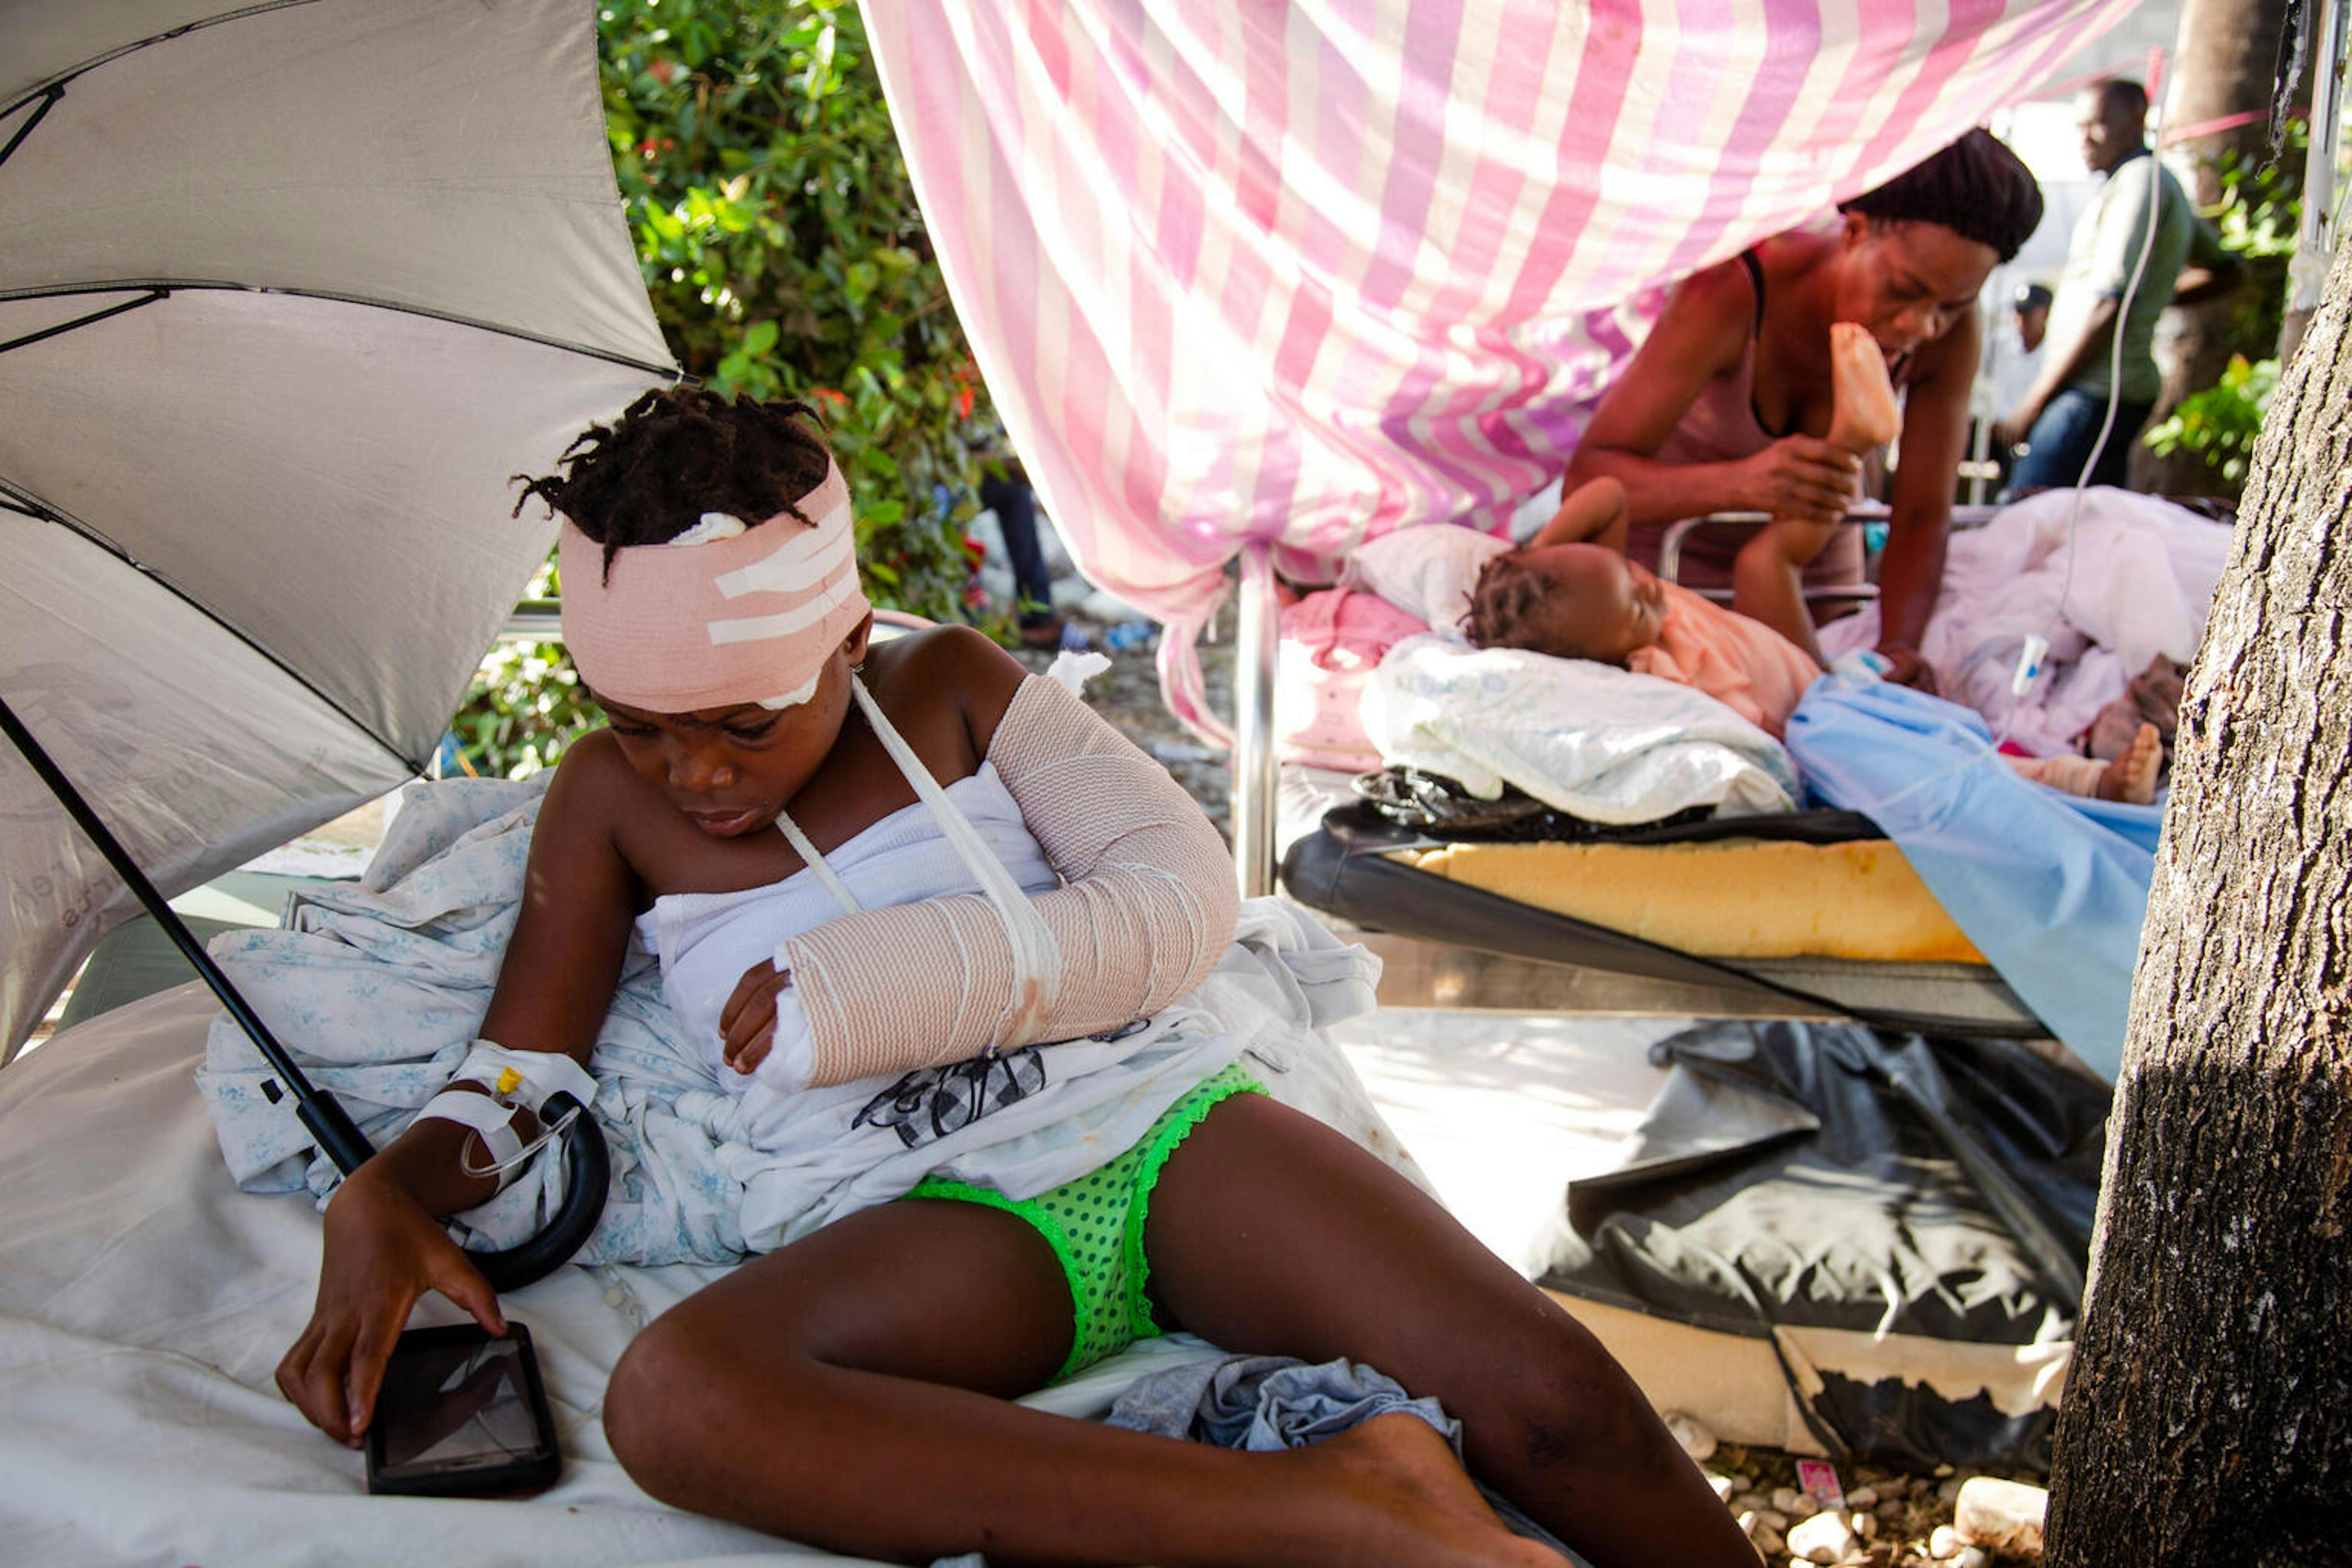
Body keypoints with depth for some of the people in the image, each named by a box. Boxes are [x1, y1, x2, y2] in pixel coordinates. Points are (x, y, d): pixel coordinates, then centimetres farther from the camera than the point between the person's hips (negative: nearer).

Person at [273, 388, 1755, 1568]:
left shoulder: (950, 684, 8)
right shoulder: (610, 802, 11)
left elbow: (1184, 890, -1)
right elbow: (512, 1087, 12)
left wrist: (883, 982, -11)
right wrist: (383, 1197, -12)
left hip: (1160, 1120, 1)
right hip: (950, 1228, 0)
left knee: (1545, 1390, -23)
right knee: (673, 1397, -35)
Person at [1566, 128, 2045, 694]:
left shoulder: (1950, 333, -22)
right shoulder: (1733, 290, -35)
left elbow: (1922, 518, -19)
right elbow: (1588, 475, -40)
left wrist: (1898, 647, -39)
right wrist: (1741, 483, -58)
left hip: (1812, 536, 4)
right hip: (1669, 516, -3)